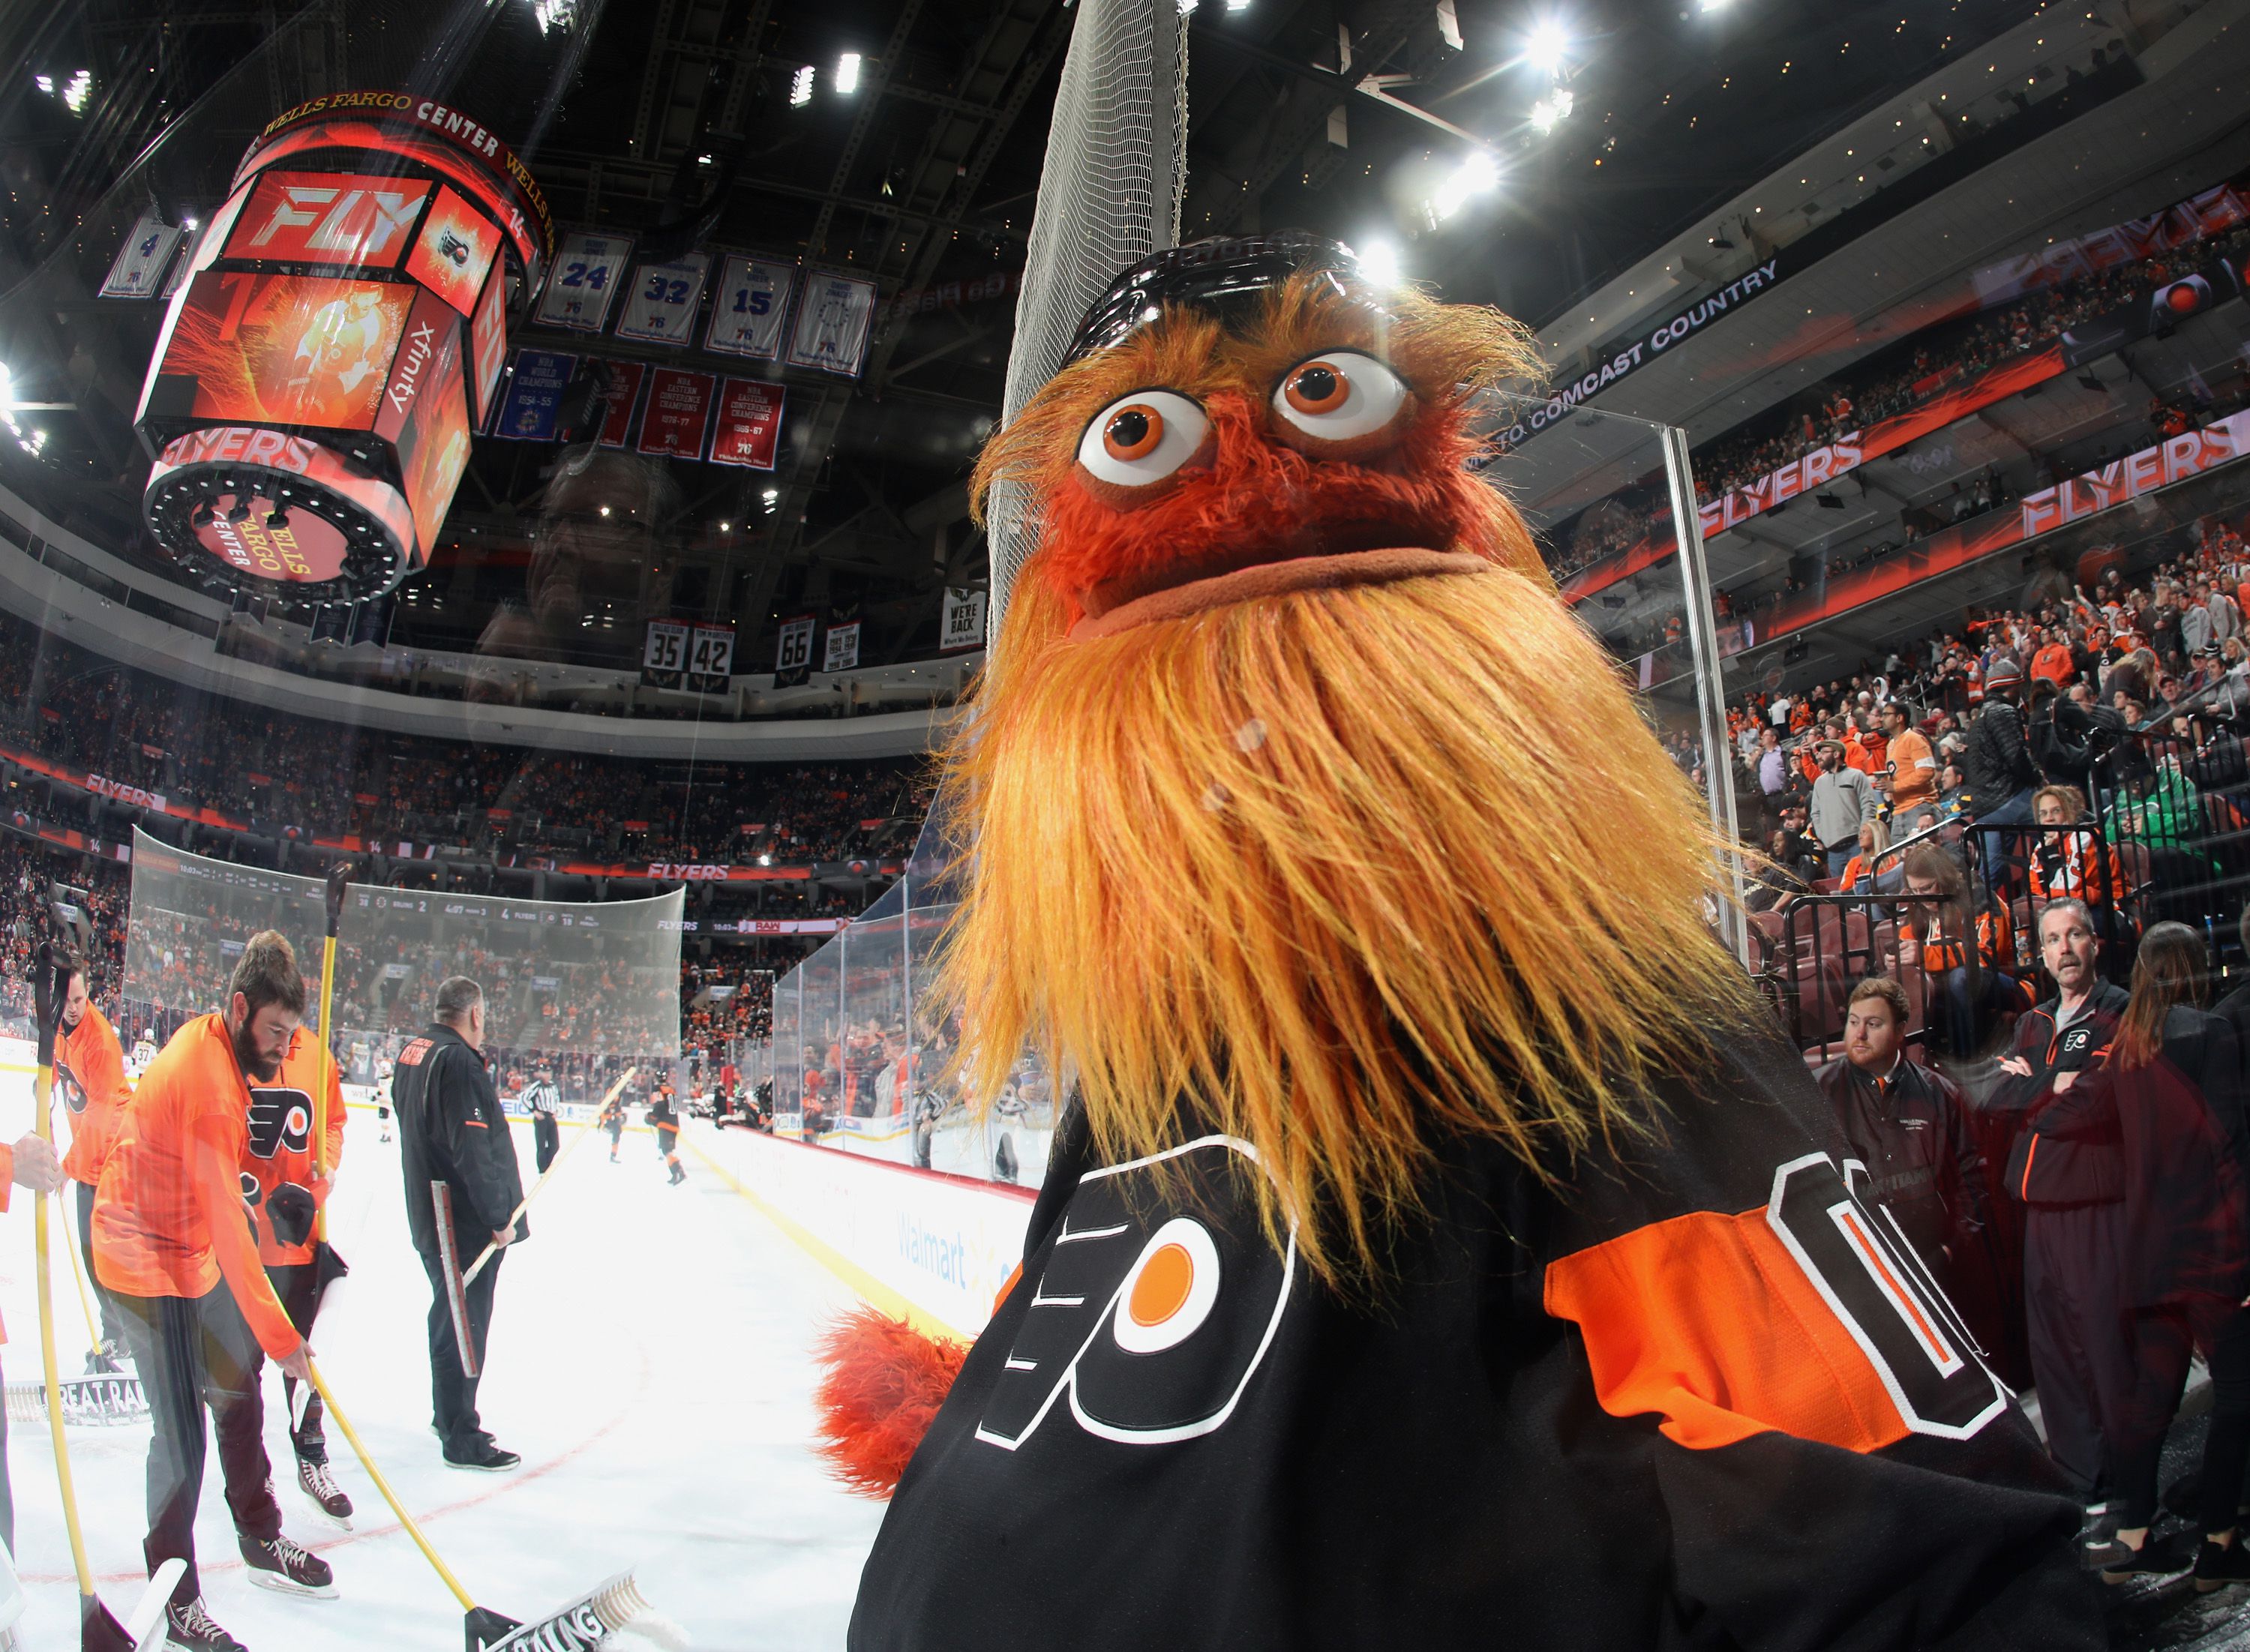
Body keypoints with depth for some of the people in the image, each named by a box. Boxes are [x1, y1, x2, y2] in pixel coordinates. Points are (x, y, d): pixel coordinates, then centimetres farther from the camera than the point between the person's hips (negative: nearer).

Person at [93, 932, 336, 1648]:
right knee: (182, 1438, -4)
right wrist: (278, 1334, -28)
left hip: (189, 1251, 10)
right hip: (150, 1267, -10)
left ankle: (262, 1540, 32)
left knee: (238, 1394, 17)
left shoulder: (211, 1041, -1)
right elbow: (228, 1230, -30)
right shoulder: (208, 1087, -30)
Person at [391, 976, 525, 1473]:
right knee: (465, 1324, -2)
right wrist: (499, 1218, -19)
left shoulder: (412, 1053, 9)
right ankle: (462, 1440, 5)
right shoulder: (459, 1063, -21)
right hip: (466, 1221, -10)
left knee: (449, 1316, 22)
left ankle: (447, 1413, 36)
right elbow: (473, 1149, -24)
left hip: (429, 1215, 10)